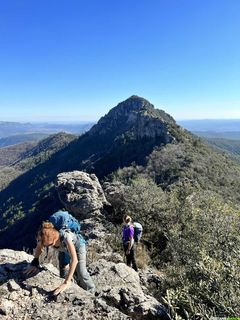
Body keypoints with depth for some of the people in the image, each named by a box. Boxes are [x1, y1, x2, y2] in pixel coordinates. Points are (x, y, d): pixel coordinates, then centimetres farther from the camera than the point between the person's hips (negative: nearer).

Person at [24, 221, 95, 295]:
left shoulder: (65, 237, -47)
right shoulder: (47, 238, -32)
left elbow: (74, 260, -49)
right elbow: (39, 247, -7)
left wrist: (66, 282, -51)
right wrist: (34, 262, -19)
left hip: (78, 245, -5)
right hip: (65, 248, 5)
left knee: (81, 273, -11)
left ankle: (91, 294, 16)